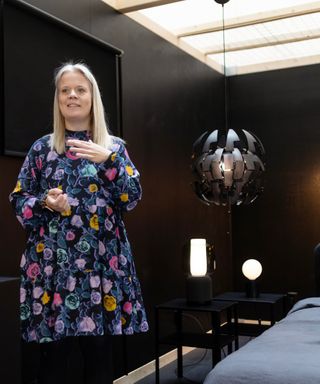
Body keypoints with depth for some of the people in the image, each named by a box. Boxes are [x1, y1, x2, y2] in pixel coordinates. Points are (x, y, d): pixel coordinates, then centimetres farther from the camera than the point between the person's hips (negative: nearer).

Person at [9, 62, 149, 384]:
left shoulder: (114, 146, 8)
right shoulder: (42, 147, 8)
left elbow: (132, 198, -1)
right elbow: (18, 200, 8)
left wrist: (108, 160, -14)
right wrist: (45, 203, -12)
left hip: (102, 262, 0)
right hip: (52, 263, 0)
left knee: (99, 353, 5)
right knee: (53, 355, 1)